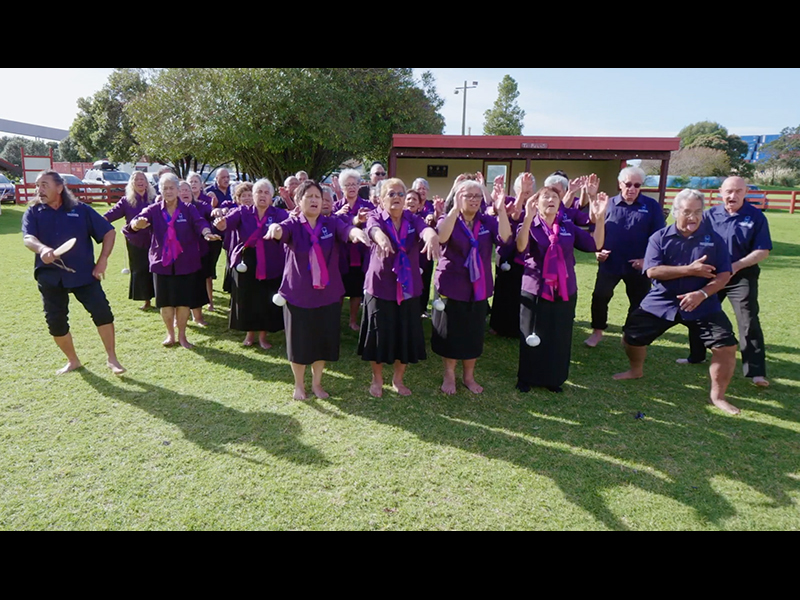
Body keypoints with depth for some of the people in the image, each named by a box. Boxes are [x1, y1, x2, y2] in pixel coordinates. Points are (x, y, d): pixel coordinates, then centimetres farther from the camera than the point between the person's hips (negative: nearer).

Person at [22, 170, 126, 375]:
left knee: (102, 312, -12)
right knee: (56, 322, 7)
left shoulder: (81, 210, 2)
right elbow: (28, 238, -14)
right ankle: (73, 361, 27)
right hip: (50, 276, 2)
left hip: (84, 273, -2)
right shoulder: (33, 213, 4)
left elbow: (109, 232, 4)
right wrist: (42, 249, -38)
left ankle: (112, 359, 0)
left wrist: (103, 260, -5)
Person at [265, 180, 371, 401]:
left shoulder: (332, 223, -2)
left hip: (328, 294, 2)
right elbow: (282, 230, -27)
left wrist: (357, 232, -47)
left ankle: (317, 382, 34)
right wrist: (275, 228, -52)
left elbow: (346, 229, -23)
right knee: (299, 341, 10)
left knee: (323, 340, 11)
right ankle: (299, 384, 32)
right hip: (298, 294, -1)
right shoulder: (293, 224, -5)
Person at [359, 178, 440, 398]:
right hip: (380, 286, -2)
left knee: (406, 335, 9)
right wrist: (382, 238, -55)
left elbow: (425, 229, -23)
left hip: (408, 288, 3)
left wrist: (432, 236, -48)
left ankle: (398, 379, 31)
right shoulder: (376, 217, -5)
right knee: (379, 334, 7)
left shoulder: (413, 219, 1)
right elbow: (374, 229, -30)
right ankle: (377, 379, 29)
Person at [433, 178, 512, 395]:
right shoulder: (448, 220, -5)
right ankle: (449, 376, 26)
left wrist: (501, 209, -24)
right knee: (451, 333, 7)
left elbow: (504, 238, -16)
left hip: (478, 289, 3)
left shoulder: (487, 221, 3)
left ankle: (469, 376, 29)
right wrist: (455, 208, -33)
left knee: (474, 335, 11)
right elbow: (441, 237, -28)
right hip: (452, 287, -3)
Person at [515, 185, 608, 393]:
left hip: (565, 293, 4)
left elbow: (595, 244, -2)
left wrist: (600, 217, -13)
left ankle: (554, 379, 30)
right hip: (535, 292, -3)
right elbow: (520, 247, -27)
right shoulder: (530, 226, -6)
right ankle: (526, 378, 23)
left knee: (560, 339, 13)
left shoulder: (569, 227, 5)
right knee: (532, 339, 6)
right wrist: (528, 217, -39)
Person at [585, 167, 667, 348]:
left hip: (638, 265, 0)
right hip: (609, 264, 0)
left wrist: (647, 259, -10)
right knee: (599, 298, 2)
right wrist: (597, 250, -7)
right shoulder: (608, 204, 1)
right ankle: (597, 332, 19)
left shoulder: (652, 206, -1)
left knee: (638, 303, 10)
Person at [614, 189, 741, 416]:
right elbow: (652, 271, -15)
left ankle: (718, 396, 11)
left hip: (702, 304, 0)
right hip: (661, 302, 0)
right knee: (632, 335, 4)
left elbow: (724, 275, -4)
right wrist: (689, 270, -21)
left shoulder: (714, 238, -1)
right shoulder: (660, 237, -3)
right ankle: (636, 370, 36)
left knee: (727, 346, -10)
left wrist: (702, 293, -22)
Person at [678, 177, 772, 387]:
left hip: (742, 277, -4)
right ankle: (697, 356, 32)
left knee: (749, 322, -6)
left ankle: (756, 371, -1)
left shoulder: (756, 217, -7)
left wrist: (736, 266, -20)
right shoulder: (710, 215, 0)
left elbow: (763, 251, -9)